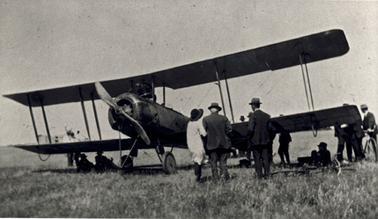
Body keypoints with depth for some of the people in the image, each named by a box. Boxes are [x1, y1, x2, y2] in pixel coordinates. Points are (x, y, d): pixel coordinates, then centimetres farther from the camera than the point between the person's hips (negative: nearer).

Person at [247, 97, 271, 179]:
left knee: (257, 158, 2)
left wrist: (249, 138, -5)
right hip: (266, 140, 5)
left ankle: (259, 174, 2)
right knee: (266, 158, 9)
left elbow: (250, 129, -18)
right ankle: (267, 173, 9)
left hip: (256, 141, -5)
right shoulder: (267, 115, 6)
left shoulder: (253, 115, -12)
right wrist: (270, 139, 15)